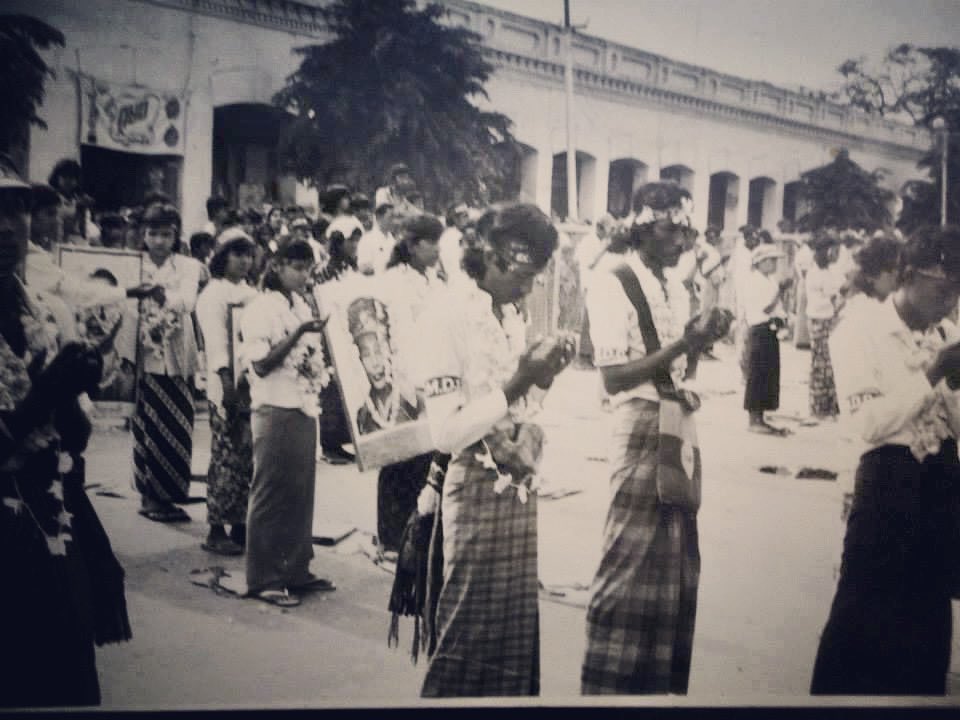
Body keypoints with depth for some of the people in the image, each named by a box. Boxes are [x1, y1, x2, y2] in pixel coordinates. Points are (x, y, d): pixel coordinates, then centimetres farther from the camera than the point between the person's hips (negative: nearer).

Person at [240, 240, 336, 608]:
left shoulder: (301, 307, 13)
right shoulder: (259, 309, -9)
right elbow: (261, 365, -16)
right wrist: (298, 334, -23)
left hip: (304, 410, 7)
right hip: (275, 412, -7)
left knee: (301, 494, 9)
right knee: (270, 497, -1)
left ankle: (296, 571, 19)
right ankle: (262, 580, 6)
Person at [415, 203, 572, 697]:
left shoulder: (511, 318, 9)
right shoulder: (446, 317, -15)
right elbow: (446, 433, -21)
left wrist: (539, 373, -3)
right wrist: (517, 384, -22)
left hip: (518, 487, 8)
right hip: (477, 490, -7)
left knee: (517, 625, 14)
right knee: (470, 632, 3)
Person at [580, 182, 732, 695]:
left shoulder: (675, 288, 13)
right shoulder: (611, 285, -11)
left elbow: (677, 365, 14)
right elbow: (614, 377, -17)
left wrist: (704, 339, -4)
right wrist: (683, 344, -23)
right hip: (640, 428, -8)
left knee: (676, 560, 12)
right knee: (631, 561, -1)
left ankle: (660, 679, 25)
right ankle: (609, 683, 13)